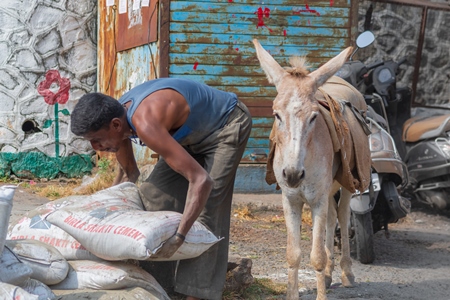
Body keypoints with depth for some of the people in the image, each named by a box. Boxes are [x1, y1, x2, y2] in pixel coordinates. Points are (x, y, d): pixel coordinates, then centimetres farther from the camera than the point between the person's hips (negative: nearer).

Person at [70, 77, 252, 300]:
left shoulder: (145, 124, -39)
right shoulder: (117, 117, -12)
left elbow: (201, 180, -42)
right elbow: (129, 173, 10)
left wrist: (178, 237, -41)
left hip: (228, 125, -9)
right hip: (193, 132, 9)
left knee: (207, 207, -17)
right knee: (156, 194, 3)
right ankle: (153, 278, 10)